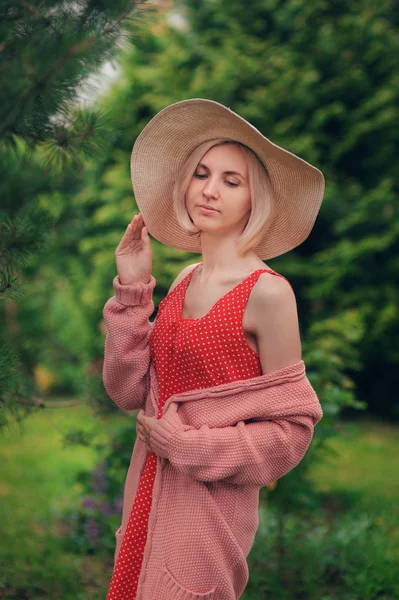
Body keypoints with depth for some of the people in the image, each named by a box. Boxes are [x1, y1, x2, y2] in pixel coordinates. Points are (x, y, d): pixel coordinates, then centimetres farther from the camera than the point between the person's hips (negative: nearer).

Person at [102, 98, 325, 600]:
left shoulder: (267, 292, -16)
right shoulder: (184, 281, 4)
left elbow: (292, 427, -13)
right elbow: (128, 390, 3)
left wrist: (186, 445, -13)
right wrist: (132, 289, -5)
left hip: (210, 499, -6)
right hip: (150, 485, 7)